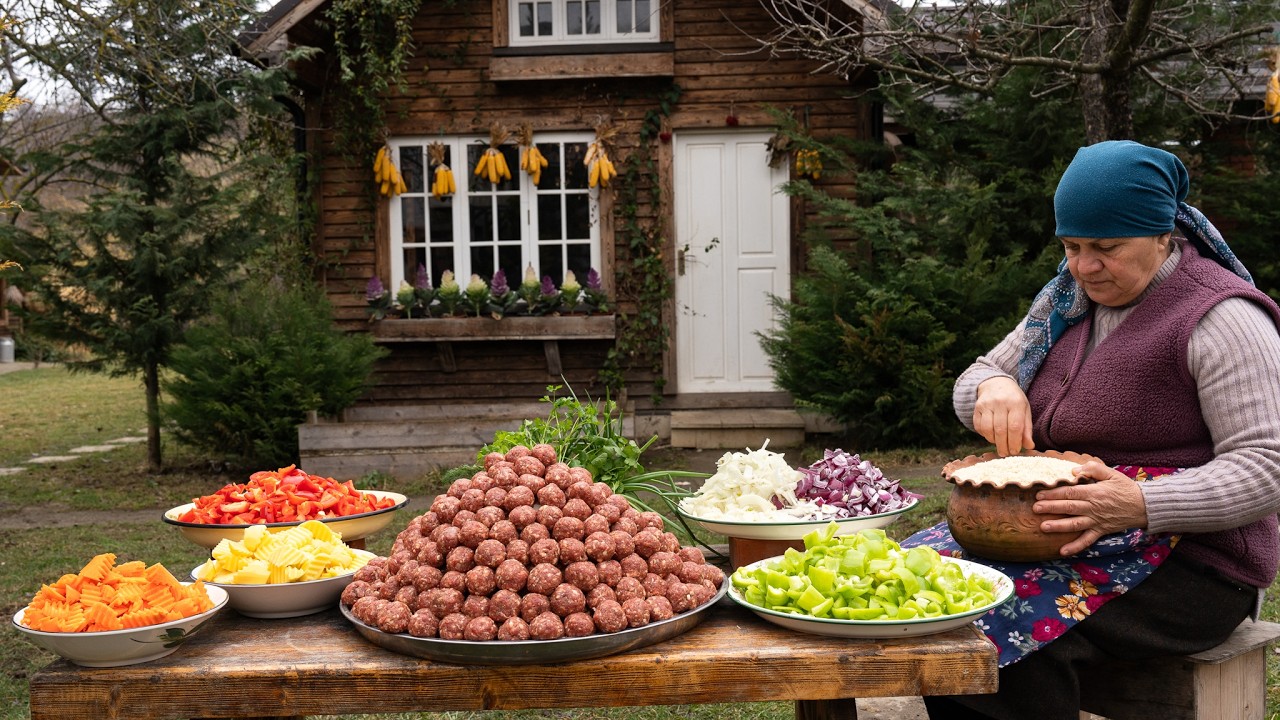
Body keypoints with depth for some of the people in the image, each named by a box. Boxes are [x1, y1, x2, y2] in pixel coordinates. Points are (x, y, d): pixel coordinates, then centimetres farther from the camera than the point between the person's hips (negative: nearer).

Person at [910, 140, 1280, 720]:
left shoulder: (1219, 318, -12)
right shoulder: (1069, 299, 12)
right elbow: (971, 382, 16)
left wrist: (1141, 505, -32)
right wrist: (993, 388, -9)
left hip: (1185, 556, -7)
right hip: (1056, 533, 7)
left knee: (1013, 625, -33)